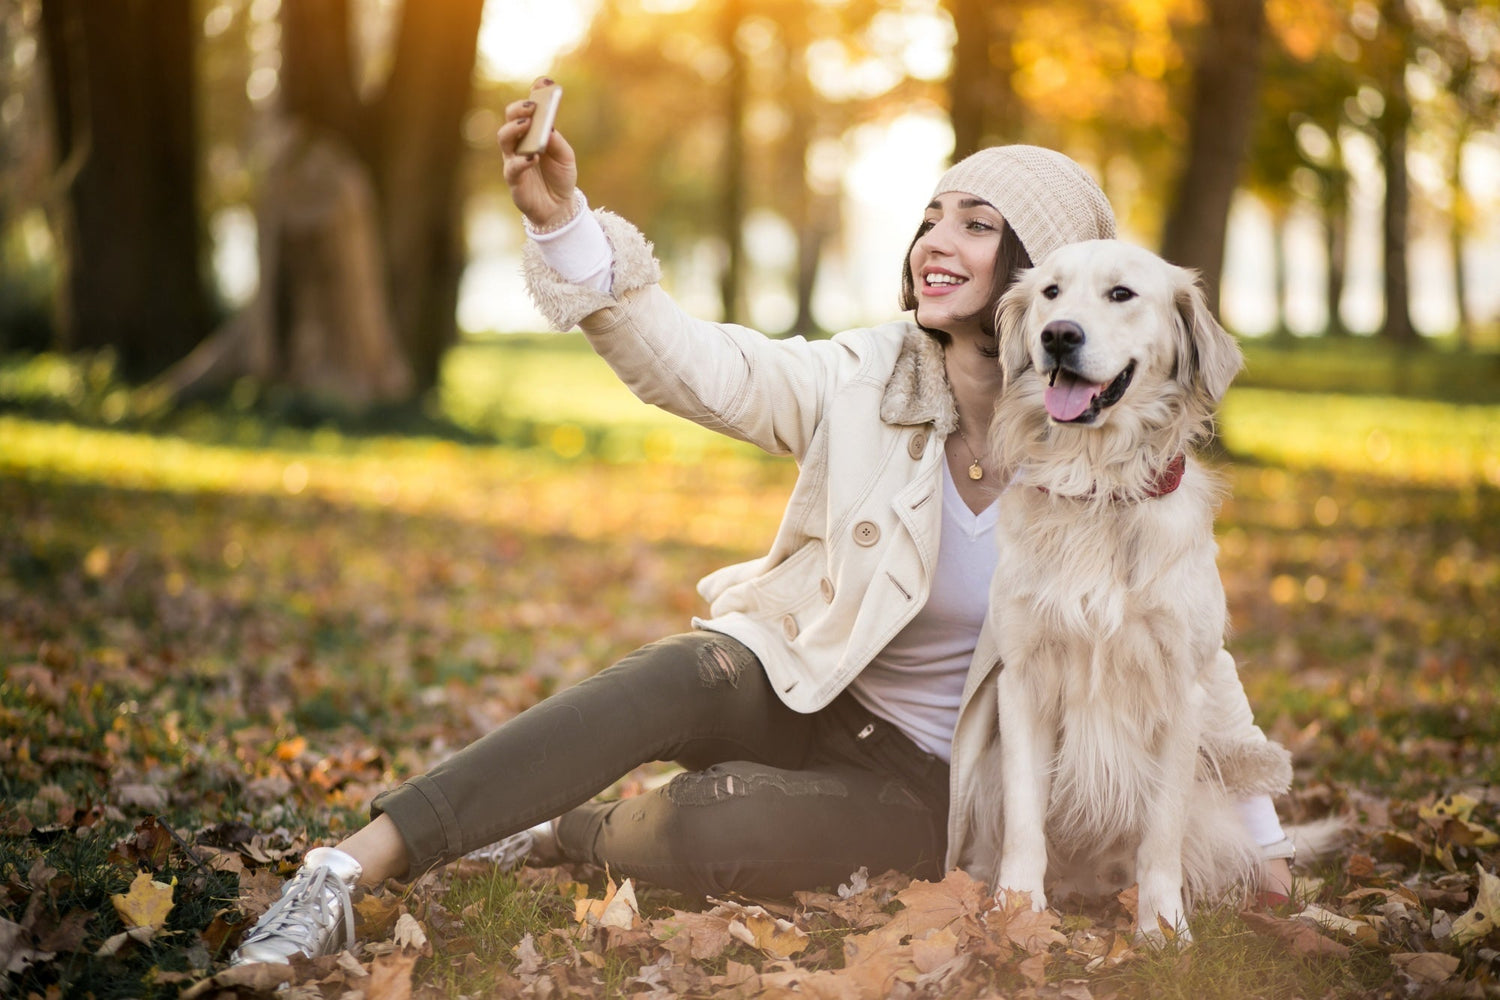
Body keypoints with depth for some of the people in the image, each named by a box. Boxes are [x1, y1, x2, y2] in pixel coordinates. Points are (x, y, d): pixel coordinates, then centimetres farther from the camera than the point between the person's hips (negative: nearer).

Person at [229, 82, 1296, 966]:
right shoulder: (864, 381, -9)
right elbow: (688, 361, -20)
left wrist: (1258, 834, 4)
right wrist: (561, 217, -35)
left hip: (929, 780, -1)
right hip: (802, 687, 1)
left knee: (710, 830, -31)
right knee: (684, 678, -34)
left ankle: (564, 834, 2)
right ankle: (351, 866, -32)